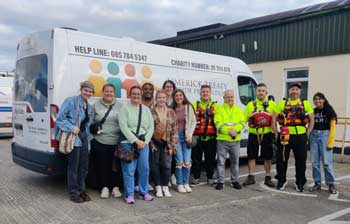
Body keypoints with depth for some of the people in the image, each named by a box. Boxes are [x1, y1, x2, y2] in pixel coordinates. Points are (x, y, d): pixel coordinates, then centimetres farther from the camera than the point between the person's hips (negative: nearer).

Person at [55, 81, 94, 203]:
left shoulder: (88, 106, 16)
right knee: (73, 166, -2)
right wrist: (72, 128, -20)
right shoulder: (71, 101, -8)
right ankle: (73, 192, 10)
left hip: (84, 137, 8)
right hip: (73, 138, -8)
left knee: (84, 166, 12)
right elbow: (60, 117, -14)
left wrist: (88, 136, 11)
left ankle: (81, 189, 26)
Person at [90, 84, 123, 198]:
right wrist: (93, 128, -4)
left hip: (116, 142, 0)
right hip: (99, 142, 0)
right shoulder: (95, 106, 8)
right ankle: (104, 188, 19)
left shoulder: (120, 106, 9)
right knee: (102, 165, 4)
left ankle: (115, 187, 19)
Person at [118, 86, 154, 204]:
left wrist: (145, 141, -5)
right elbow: (123, 127, -10)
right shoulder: (125, 108, -1)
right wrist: (136, 141, -13)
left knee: (144, 168, 5)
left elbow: (151, 127, 8)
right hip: (128, 142, -4)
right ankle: (129, 195, 9)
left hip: (143, 143, 4)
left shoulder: (146, 110, 13)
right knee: (129, 170, -2)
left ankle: (143, 192, 19)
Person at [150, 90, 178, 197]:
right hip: (155, 142, -1)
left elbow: (174, 129, 5)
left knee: (167, 165, 2)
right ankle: (158, 187, 17)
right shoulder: (151, 112, -2)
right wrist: (150, 143, -9)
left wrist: (173, 144, -1)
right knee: (155, 165, 5)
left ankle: (165, 187, 17)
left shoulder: (171, 112, 6)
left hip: (167, 143, 2)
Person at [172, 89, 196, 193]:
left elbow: (193, 122, 5)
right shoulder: (172, 109, 1)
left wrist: (189, 134, -4)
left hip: (186, 136, 1)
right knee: (179, 162, -1)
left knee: (187, 162, 1)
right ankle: (180, 184, 12)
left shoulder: (188, 107, 2)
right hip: (176, 136, -1)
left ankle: (186, 183, 17)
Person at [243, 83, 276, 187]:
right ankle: (251, 177, 14)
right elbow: (244, 118, 8)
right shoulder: (250, 104, 10)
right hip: (253, 134, 1)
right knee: (251, 156, 4)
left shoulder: (272, 104, 6)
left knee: (267, 157, 7)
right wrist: (251, 119, -9)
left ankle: (268, 178, 18)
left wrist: (267, 120, -13)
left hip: (267, 134, -1)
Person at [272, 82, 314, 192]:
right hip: (284, 136, 0)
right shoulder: (282, 103, 7)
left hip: (300, 137, 0)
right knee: (281, 159, 5)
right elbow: (274, 118, 6)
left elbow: (311, 120, 9)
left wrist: (307, 134, 2)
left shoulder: (306, 104, 7)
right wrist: (276, 133, 1)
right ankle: (282, 180, 22)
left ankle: (300, 183, 21)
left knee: (301, 161, 6)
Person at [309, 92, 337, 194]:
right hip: (314, 136, 4)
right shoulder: (313, 111, 10)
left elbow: (332, 127, -4)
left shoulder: (329, 110, -2)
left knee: (327, 162, -6)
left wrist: (330, 142, -10)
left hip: (325, 135, -4)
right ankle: (317, 183, 15)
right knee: (315, 162, 5)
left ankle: (331, 184, 7)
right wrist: (308, 138, 4)